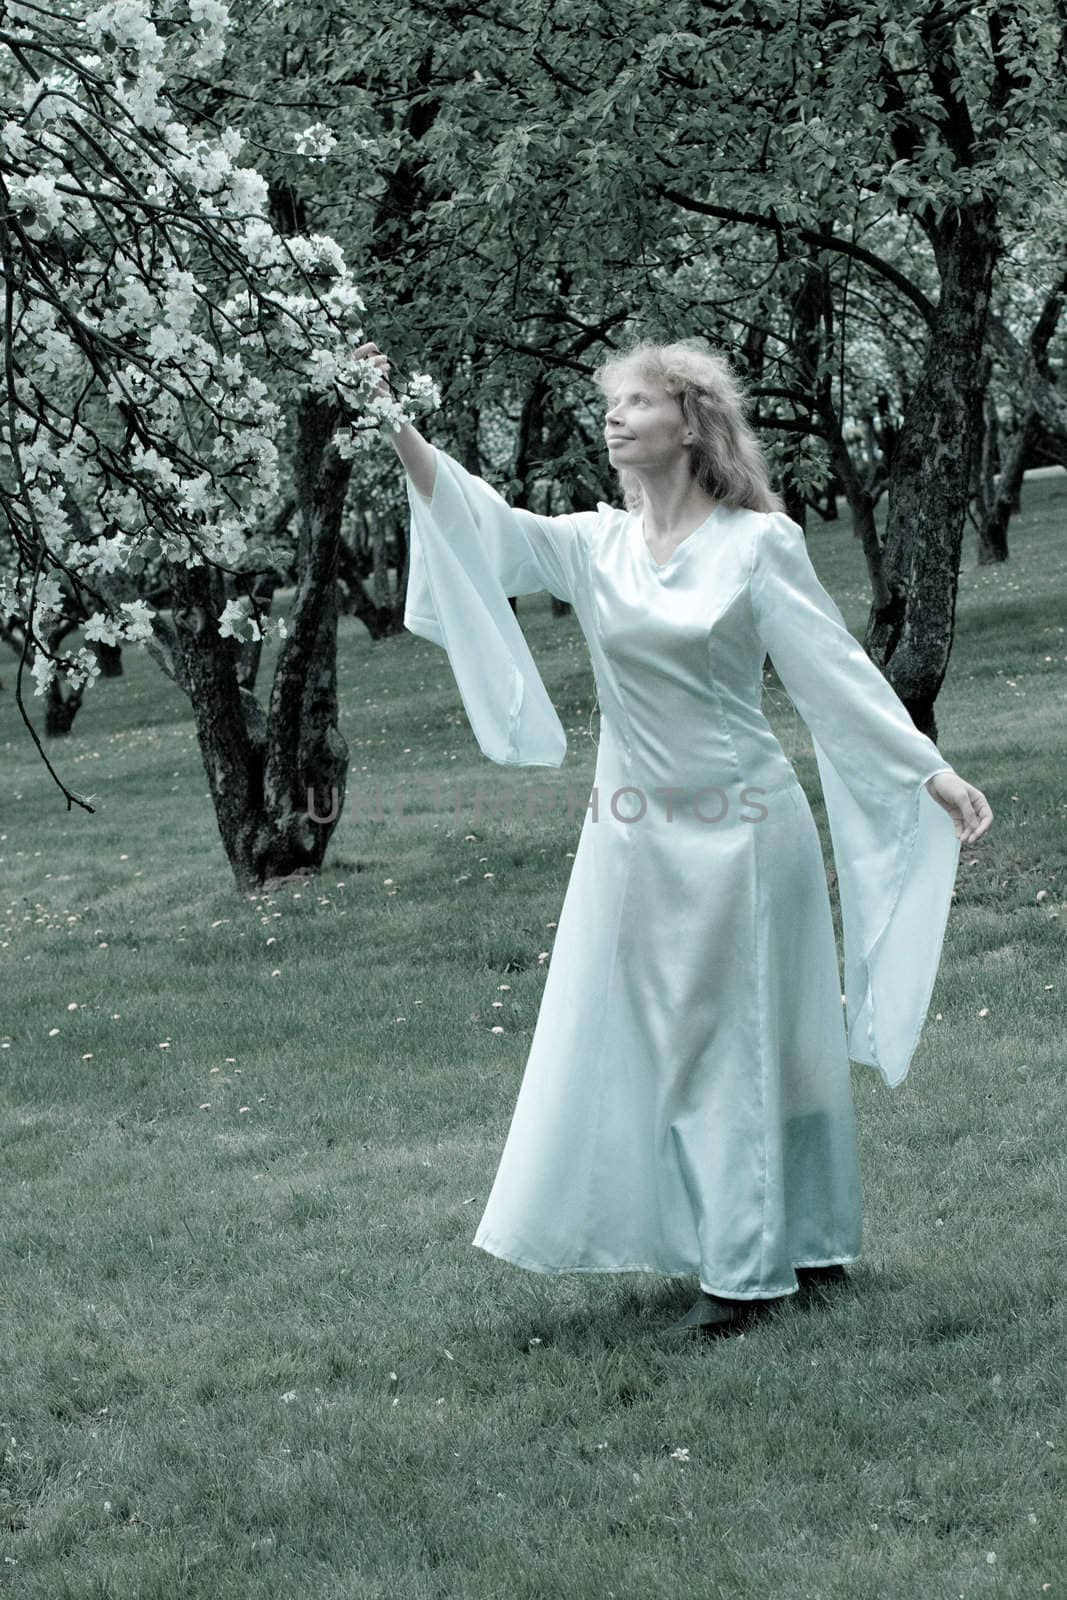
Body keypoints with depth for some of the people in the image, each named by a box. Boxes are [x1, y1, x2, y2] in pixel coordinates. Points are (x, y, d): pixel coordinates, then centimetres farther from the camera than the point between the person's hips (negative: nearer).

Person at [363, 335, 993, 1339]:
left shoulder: (757, 544, -6)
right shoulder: (595, 548, 5)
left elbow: (837, 671, -7)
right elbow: (481, 524, -8)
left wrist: (933, 774, -12)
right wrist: (395, 430, -20)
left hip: (739, 830, -5)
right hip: (635, 835, 5)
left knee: (742, 1041, 1)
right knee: (647, 1042, 9)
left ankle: (752, 1267, 10)